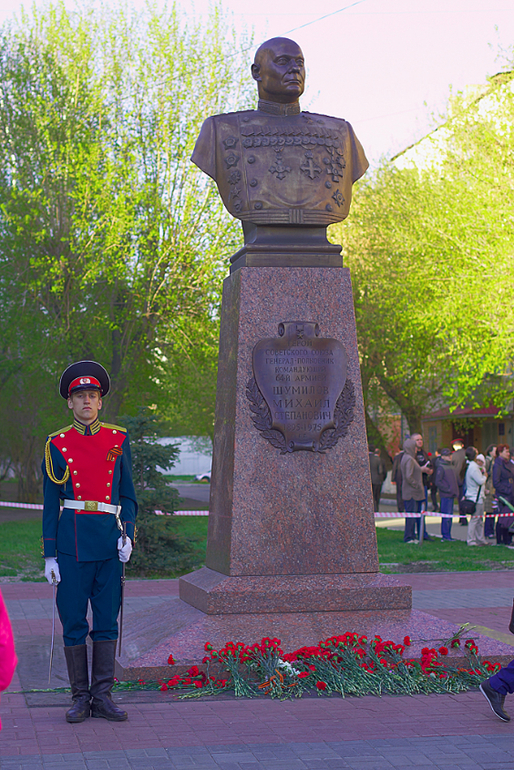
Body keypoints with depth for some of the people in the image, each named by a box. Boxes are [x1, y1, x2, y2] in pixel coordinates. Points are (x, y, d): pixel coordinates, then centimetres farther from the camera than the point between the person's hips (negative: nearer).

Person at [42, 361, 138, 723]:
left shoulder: (118, 440, 8)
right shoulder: (57, 444, 3)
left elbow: (128, 496, 11)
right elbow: (51, 504, 4)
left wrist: (128, 535, -4)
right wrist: (50, 555, -1)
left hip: (109, 540, 1)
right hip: (73, 540, -1)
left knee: (108, 620, 4)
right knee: (74, 621, 2)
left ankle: (103, 696, 11)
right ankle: (81, 697, 11)